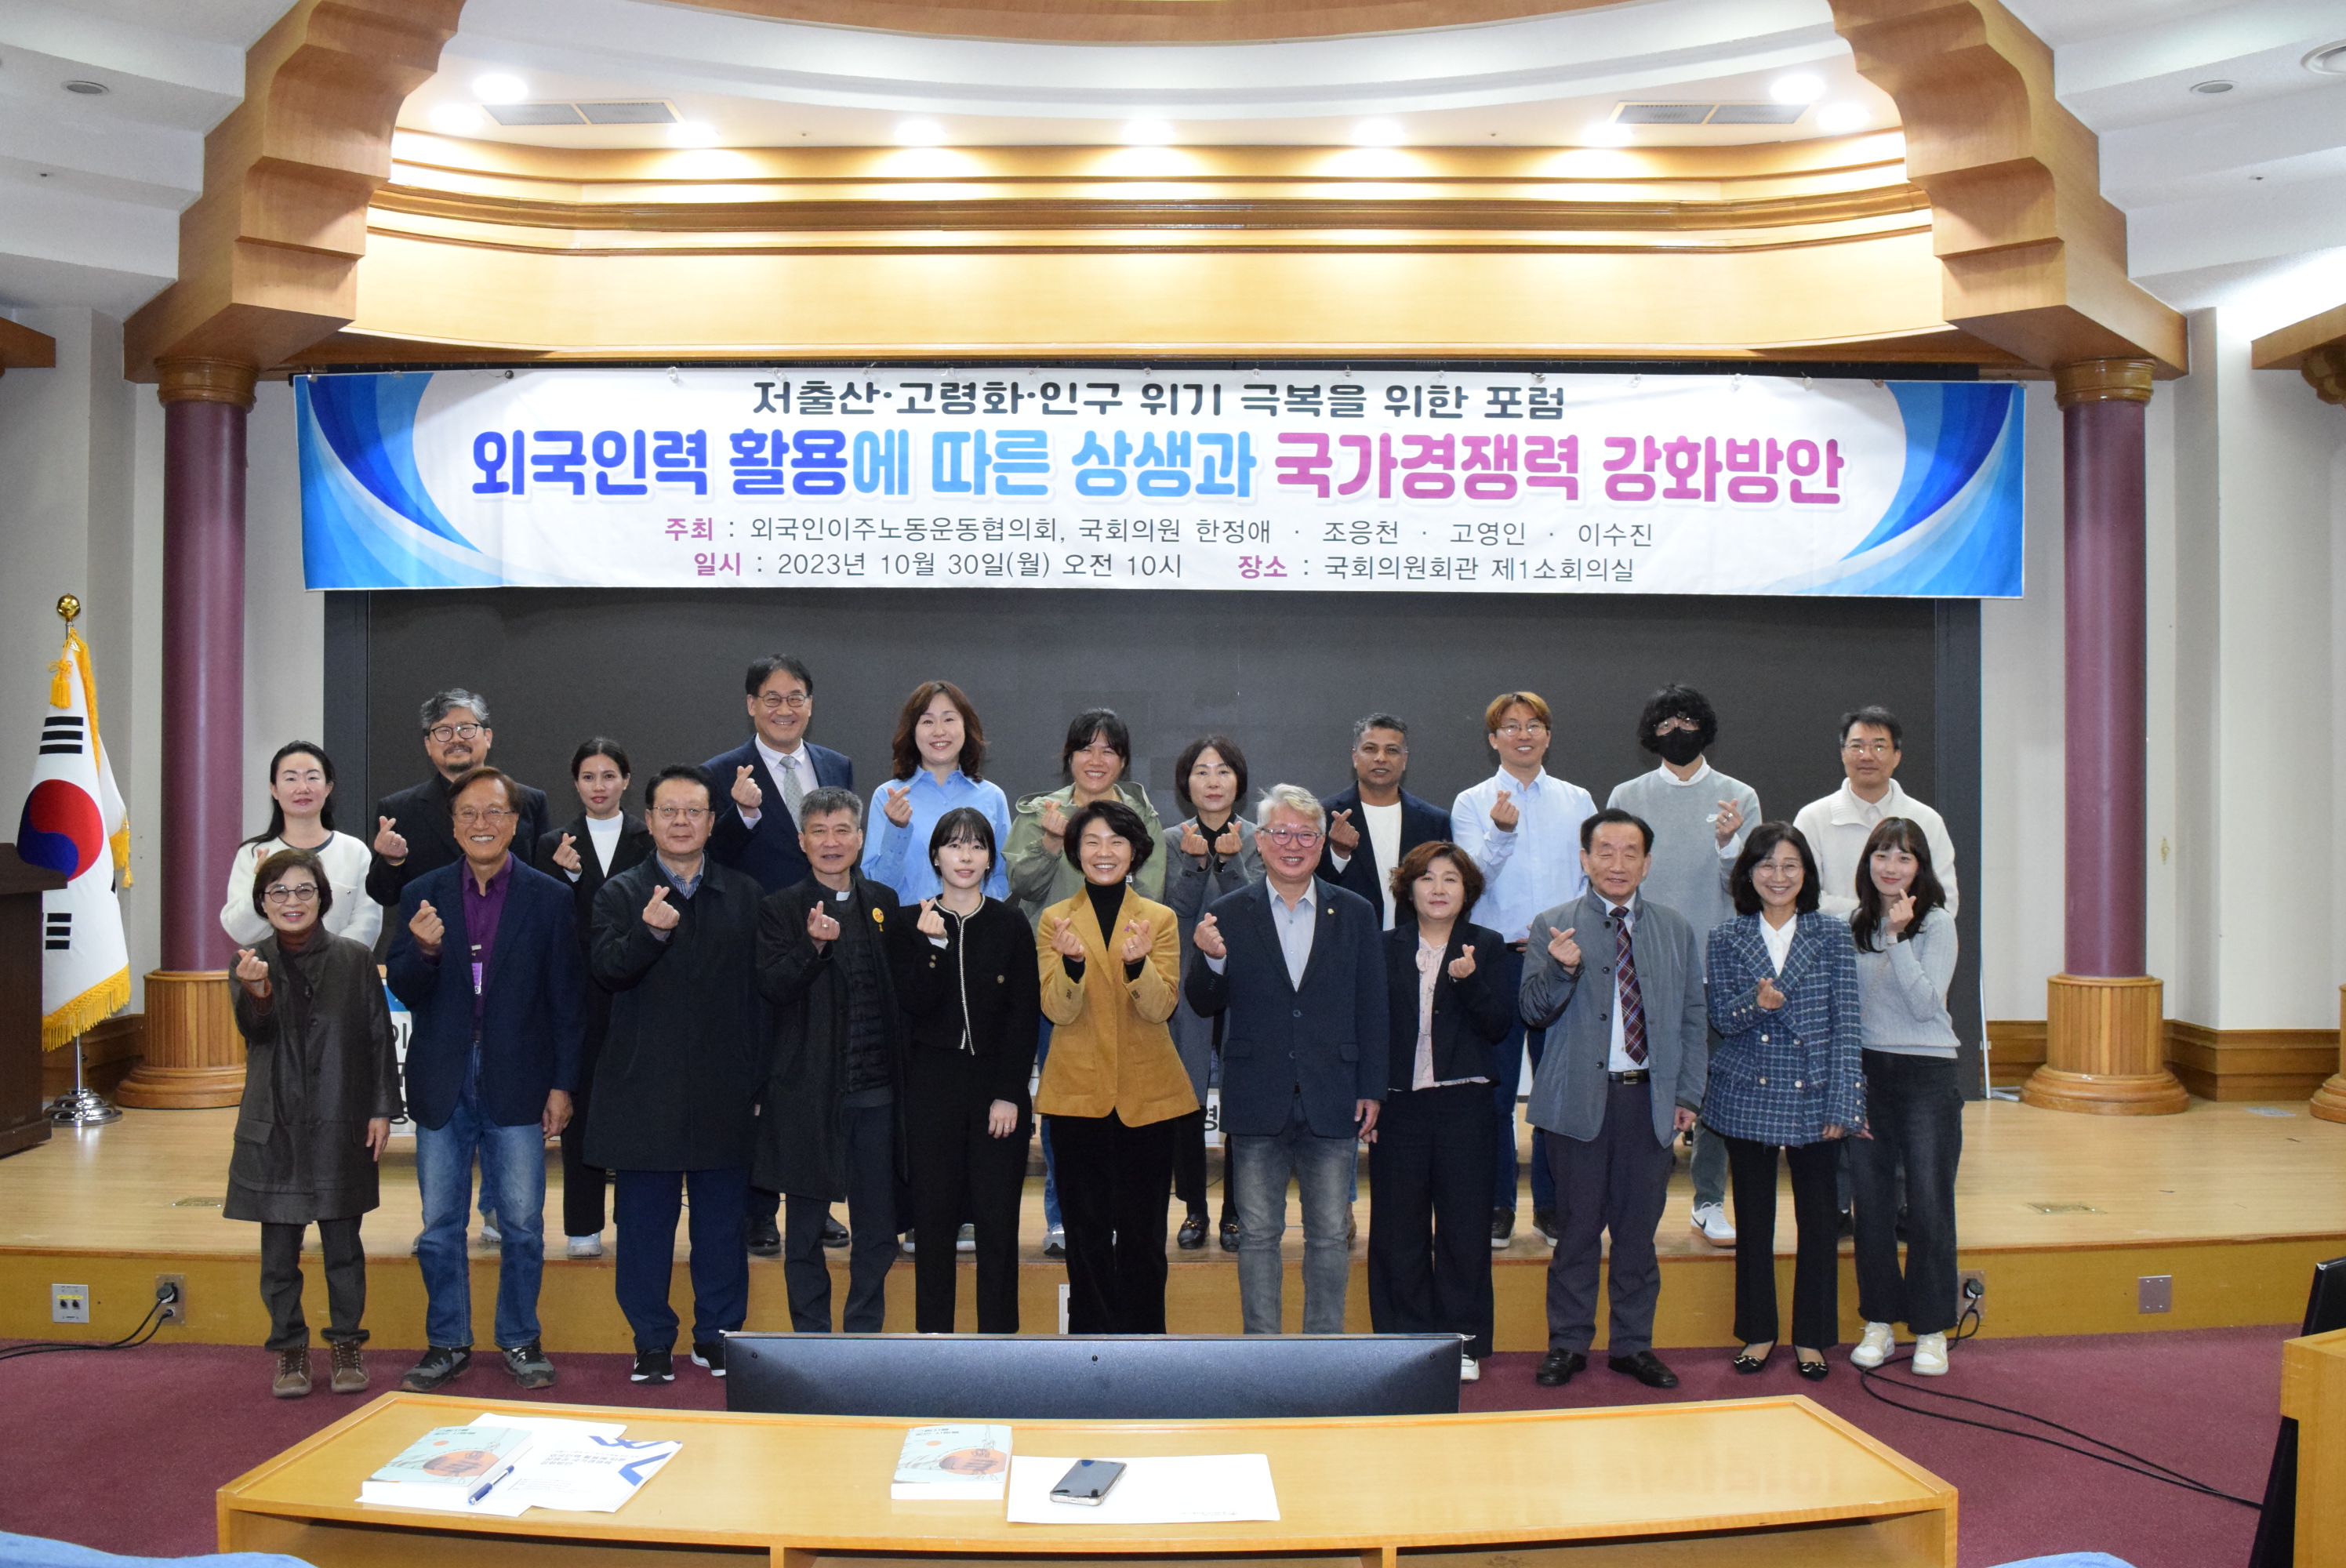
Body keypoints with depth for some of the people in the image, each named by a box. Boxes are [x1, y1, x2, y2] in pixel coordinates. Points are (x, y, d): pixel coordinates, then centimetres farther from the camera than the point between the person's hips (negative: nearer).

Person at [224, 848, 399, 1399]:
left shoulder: (354, 959, -1)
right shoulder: (254, 961, 1)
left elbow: (380, 1038, 2)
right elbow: (253, 1028, -15)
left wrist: (382, 1111, -2)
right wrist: (255, 992, -37)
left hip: (340, 1123, -1)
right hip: (276, 1125, 1)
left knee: (343, 1242, 7)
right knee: (279, 1246, 8)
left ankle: (347, 1346, 22)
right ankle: (289, 1349, 23)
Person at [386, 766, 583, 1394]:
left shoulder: (549, 899, -1)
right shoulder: (422, 895, 4)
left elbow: (566, 999, 0)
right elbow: (405, 991, 0)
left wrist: (562, 1084, -4)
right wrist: (423, 950, -21)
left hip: (516, 1081, -2)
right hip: (442, 1083, 2)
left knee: (523, 1224, 5)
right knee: (440, 1224, 11)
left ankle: (521, 1340, 21)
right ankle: (447, 1342, 25)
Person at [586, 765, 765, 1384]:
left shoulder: (744, 894, 8)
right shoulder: (620, 894, 4)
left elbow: (760, 991, 6)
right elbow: (606, 972, -11)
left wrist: (760, 1080, 2)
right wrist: (649, 932, -31)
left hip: (724, 1090, 1)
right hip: (645, 1088, -1)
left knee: (722, 1218, 8)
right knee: (644, 1220, 7)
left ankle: (718, 1334, 21)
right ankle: (652, 1340, 19)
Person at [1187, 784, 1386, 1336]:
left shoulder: (1356, 913, 6)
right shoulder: (1228, 914, 2)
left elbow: (1371, 1009, 6)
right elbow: (1205, 1005, 2)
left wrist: (1371, 1090, 1)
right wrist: (1212, 961, -18)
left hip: (1332, 1102, 1)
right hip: (1257, 1104, -1)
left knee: (1329, 1235, 9)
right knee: (1258, 1235, 8)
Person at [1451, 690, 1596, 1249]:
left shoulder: (1577, 801, 11)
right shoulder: (1472, 803, 4)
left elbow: (1594, 878, 11)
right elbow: (1472, 878, -10)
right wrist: (1500, 832, -27)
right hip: (1496, 958, -2)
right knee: (1495, 1088, 2)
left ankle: (1552, 1205, 16)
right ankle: (1496, 1206, 13)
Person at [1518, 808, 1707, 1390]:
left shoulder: (1676, 930, 11)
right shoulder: (1552, 926, 2)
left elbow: (1692, 1017, 13)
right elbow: (1533, 1010, -3)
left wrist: (1688, 1093, 6)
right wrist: (1561, 969, -22)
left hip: (1650, 1098, 2)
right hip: (1579, 1099, -2)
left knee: (1639, 1228, 9)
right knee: (1577, 1228, 4)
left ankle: (1633, 1344, 23)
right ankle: (1568, 1343, 18)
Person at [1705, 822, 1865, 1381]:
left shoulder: (1833, 934, 0)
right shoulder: (1726, 938, 2)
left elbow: (1845, 1022, -2)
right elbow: (1722, 1019, -1)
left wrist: (1842, 1103, -7)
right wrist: (1755, 1003, -23)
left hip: (1813, 1098, -1)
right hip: (1747, 1097, 1)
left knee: (1818, 1219, 6)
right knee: (1753, 1219, 10)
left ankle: (1812, 1337, 21)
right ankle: (1758, 1331, 24)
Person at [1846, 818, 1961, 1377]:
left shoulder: (1937, 924, -5)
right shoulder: (1855, 926, 7)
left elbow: (1926, 1003, -15)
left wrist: (1897, 938, -19)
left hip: (1927, 1076, -4)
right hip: (1867, 1073, 4)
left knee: (1929, 1205, 0)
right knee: (1871, 1203, 7)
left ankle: (1931, 1331, 13)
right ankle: (1879, 1324, 19)